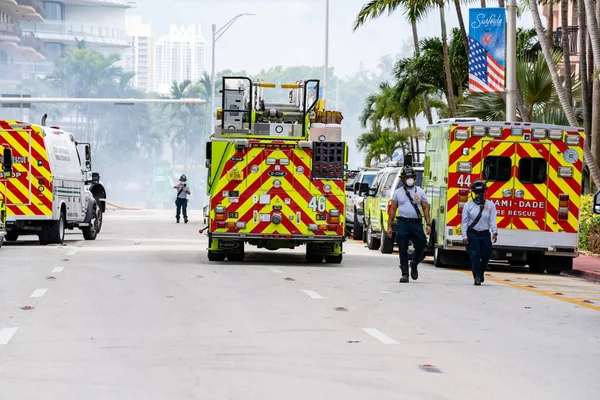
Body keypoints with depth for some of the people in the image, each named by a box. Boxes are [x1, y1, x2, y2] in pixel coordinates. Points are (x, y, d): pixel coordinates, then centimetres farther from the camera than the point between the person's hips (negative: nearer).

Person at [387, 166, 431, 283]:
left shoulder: (420, 192, 9)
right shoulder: (398, 193, 9)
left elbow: (425, 208, 7)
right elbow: (393, 209, 8)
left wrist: (428, 224, -4)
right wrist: (389, 226, 1)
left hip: (416, 223, 1)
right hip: (402, 223, -1)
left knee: (421, 246, -5)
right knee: (403, 250, -1)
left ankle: (414, 264, 24)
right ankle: (405, 274, 4)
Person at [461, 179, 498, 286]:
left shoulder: (490, 205, 4)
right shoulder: (468, 205, 2)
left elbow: (492, 220, -3)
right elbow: (465, 221, 1)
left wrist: (494, 232, -18)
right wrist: (464, 236, -6)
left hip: (485, 234, 2)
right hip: (472, 234, -2)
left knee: (485, 256, 5)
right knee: (475, 256, -10)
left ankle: (481, 273, 31)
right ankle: (477, 277, -7)